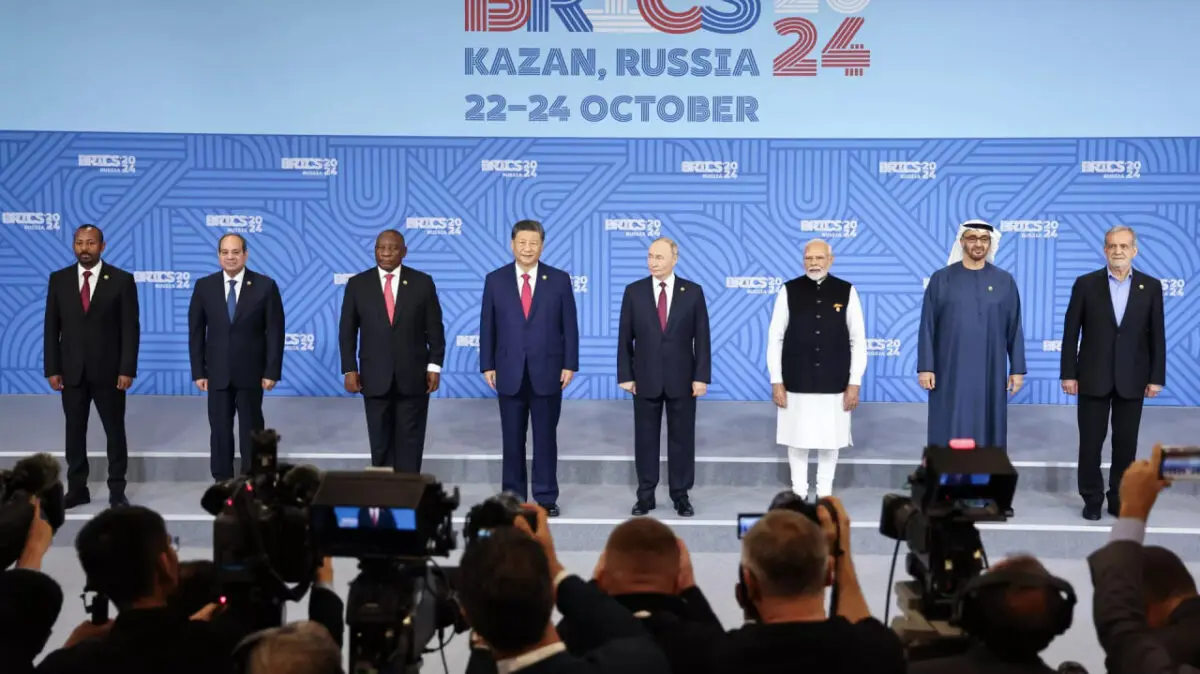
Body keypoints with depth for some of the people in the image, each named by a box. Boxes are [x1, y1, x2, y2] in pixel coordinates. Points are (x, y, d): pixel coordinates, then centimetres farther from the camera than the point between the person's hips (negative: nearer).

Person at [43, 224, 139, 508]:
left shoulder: (122, 280, -3)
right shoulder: (59, 279, 4)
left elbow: (131, 328, -5)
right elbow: (51, 328, 5)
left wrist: (127, 369, -11)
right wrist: (52, 369, -1)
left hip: (108, 370, -2)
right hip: (71, 370, 2)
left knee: (115, 431, 5)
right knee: (74, 431, 8)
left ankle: (117, 490, 14)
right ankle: (77, 489, 16)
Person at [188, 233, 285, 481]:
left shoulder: (265, 285, -3)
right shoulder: (204, 286, 3)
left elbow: (275, 331, -3)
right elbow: (196, 331, 4)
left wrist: (272, 371, -8)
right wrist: (198, 371, -1)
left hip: (251, 372, -2)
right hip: (217, 373, 2)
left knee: (252, 430, 5)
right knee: (220, 430, 6)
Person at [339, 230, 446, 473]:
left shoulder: (422, 282, 2)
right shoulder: (358, 284, 3)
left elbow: (435, 329, 3)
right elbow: (347, 331, 5)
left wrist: (434, 366, -4)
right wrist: (349, 369, -2)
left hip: (413, 377, -1)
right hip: (375, 378, 1)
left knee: (410, 442, 3)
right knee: (380, 443, 6)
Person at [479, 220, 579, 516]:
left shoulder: (559, 279, 1)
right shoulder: (495, 280, 4)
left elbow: (569, 326, 1)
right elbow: (487, 326, 5)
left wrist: (570, 365, -4)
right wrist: (487, 366, 0)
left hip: (547, 372, -1)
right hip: (509, 372, 1)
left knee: (545, 438, 4)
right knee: (512, 439, 7)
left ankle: (546, 498, 11)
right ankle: (513, 497, 15)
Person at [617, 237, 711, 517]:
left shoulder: (693, 292, 0)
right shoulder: (634, 291, 1)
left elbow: (702, 338, -1)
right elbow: (625, 338, 3)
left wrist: (701, 376, -7)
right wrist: (625, 375, -2)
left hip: (682, 379, 0)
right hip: (645, 379, 1)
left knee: (682, 438, 6)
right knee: (645, 439, 6)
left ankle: (681, 495, 15)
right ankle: (645, 495, 15)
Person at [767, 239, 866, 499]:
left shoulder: (847, 292, -1)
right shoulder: (789, 291, -3)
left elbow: (858, 341, 1)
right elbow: (775, 339, 0)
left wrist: (854, 383, -2)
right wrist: (776, 381, -3)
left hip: (834, 384, 0)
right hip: (796, 383, 0)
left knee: (830, 441, 8)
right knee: (797, 440, 7)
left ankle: (825, 494, 22)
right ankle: (799, 493, 20)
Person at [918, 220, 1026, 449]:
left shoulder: (1004, 281, 5)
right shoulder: (941, 279, 1)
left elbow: (1014, 328, 6)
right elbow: (927, 327, 0)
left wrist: (1017, 369, 2)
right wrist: (925, 367, -6)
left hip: (990, 372, 1)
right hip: (951, 372, -1)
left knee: (987, 433, 4)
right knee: (949, 437, -1)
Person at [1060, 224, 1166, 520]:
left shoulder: (1151, 286, 2)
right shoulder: (1086, 284, -1)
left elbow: (1157, 335, 3)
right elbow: (1071, 332, -1)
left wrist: (1156, 377, -2)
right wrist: (1068, 373, -5)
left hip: (1132, 379, 1)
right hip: (1093, 377, -1)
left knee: (1126, 443, 7)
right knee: (1090, 442, 3)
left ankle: (1119, 500, 18)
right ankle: (1092, 499, 15)